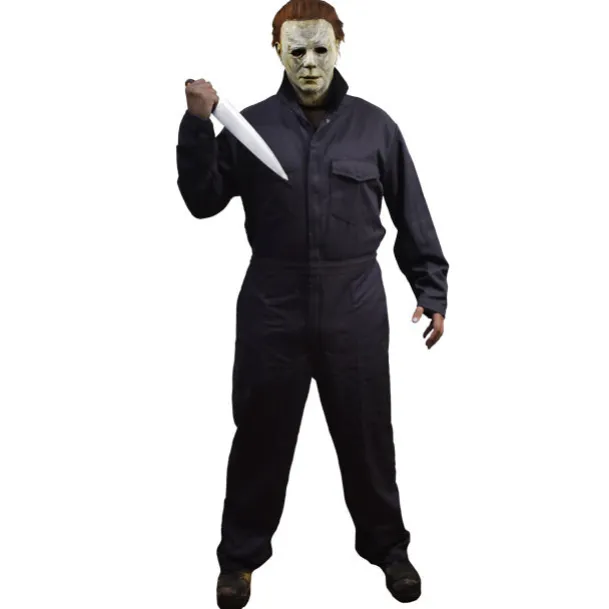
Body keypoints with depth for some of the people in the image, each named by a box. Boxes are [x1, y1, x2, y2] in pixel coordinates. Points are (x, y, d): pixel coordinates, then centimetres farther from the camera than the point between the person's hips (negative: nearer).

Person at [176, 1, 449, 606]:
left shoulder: (375, 126, 3)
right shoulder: (251, 124, 2)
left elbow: (412, 218, 7)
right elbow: (203, 201, -2)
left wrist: (431, 291, 4)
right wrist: (197, 124, -12)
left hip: (355, 309, 0)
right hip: (272, 309, 0)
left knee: (367, 434, 11)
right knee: (261, 435, 10)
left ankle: (386, 545, 33)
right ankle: (241, 555, 29)